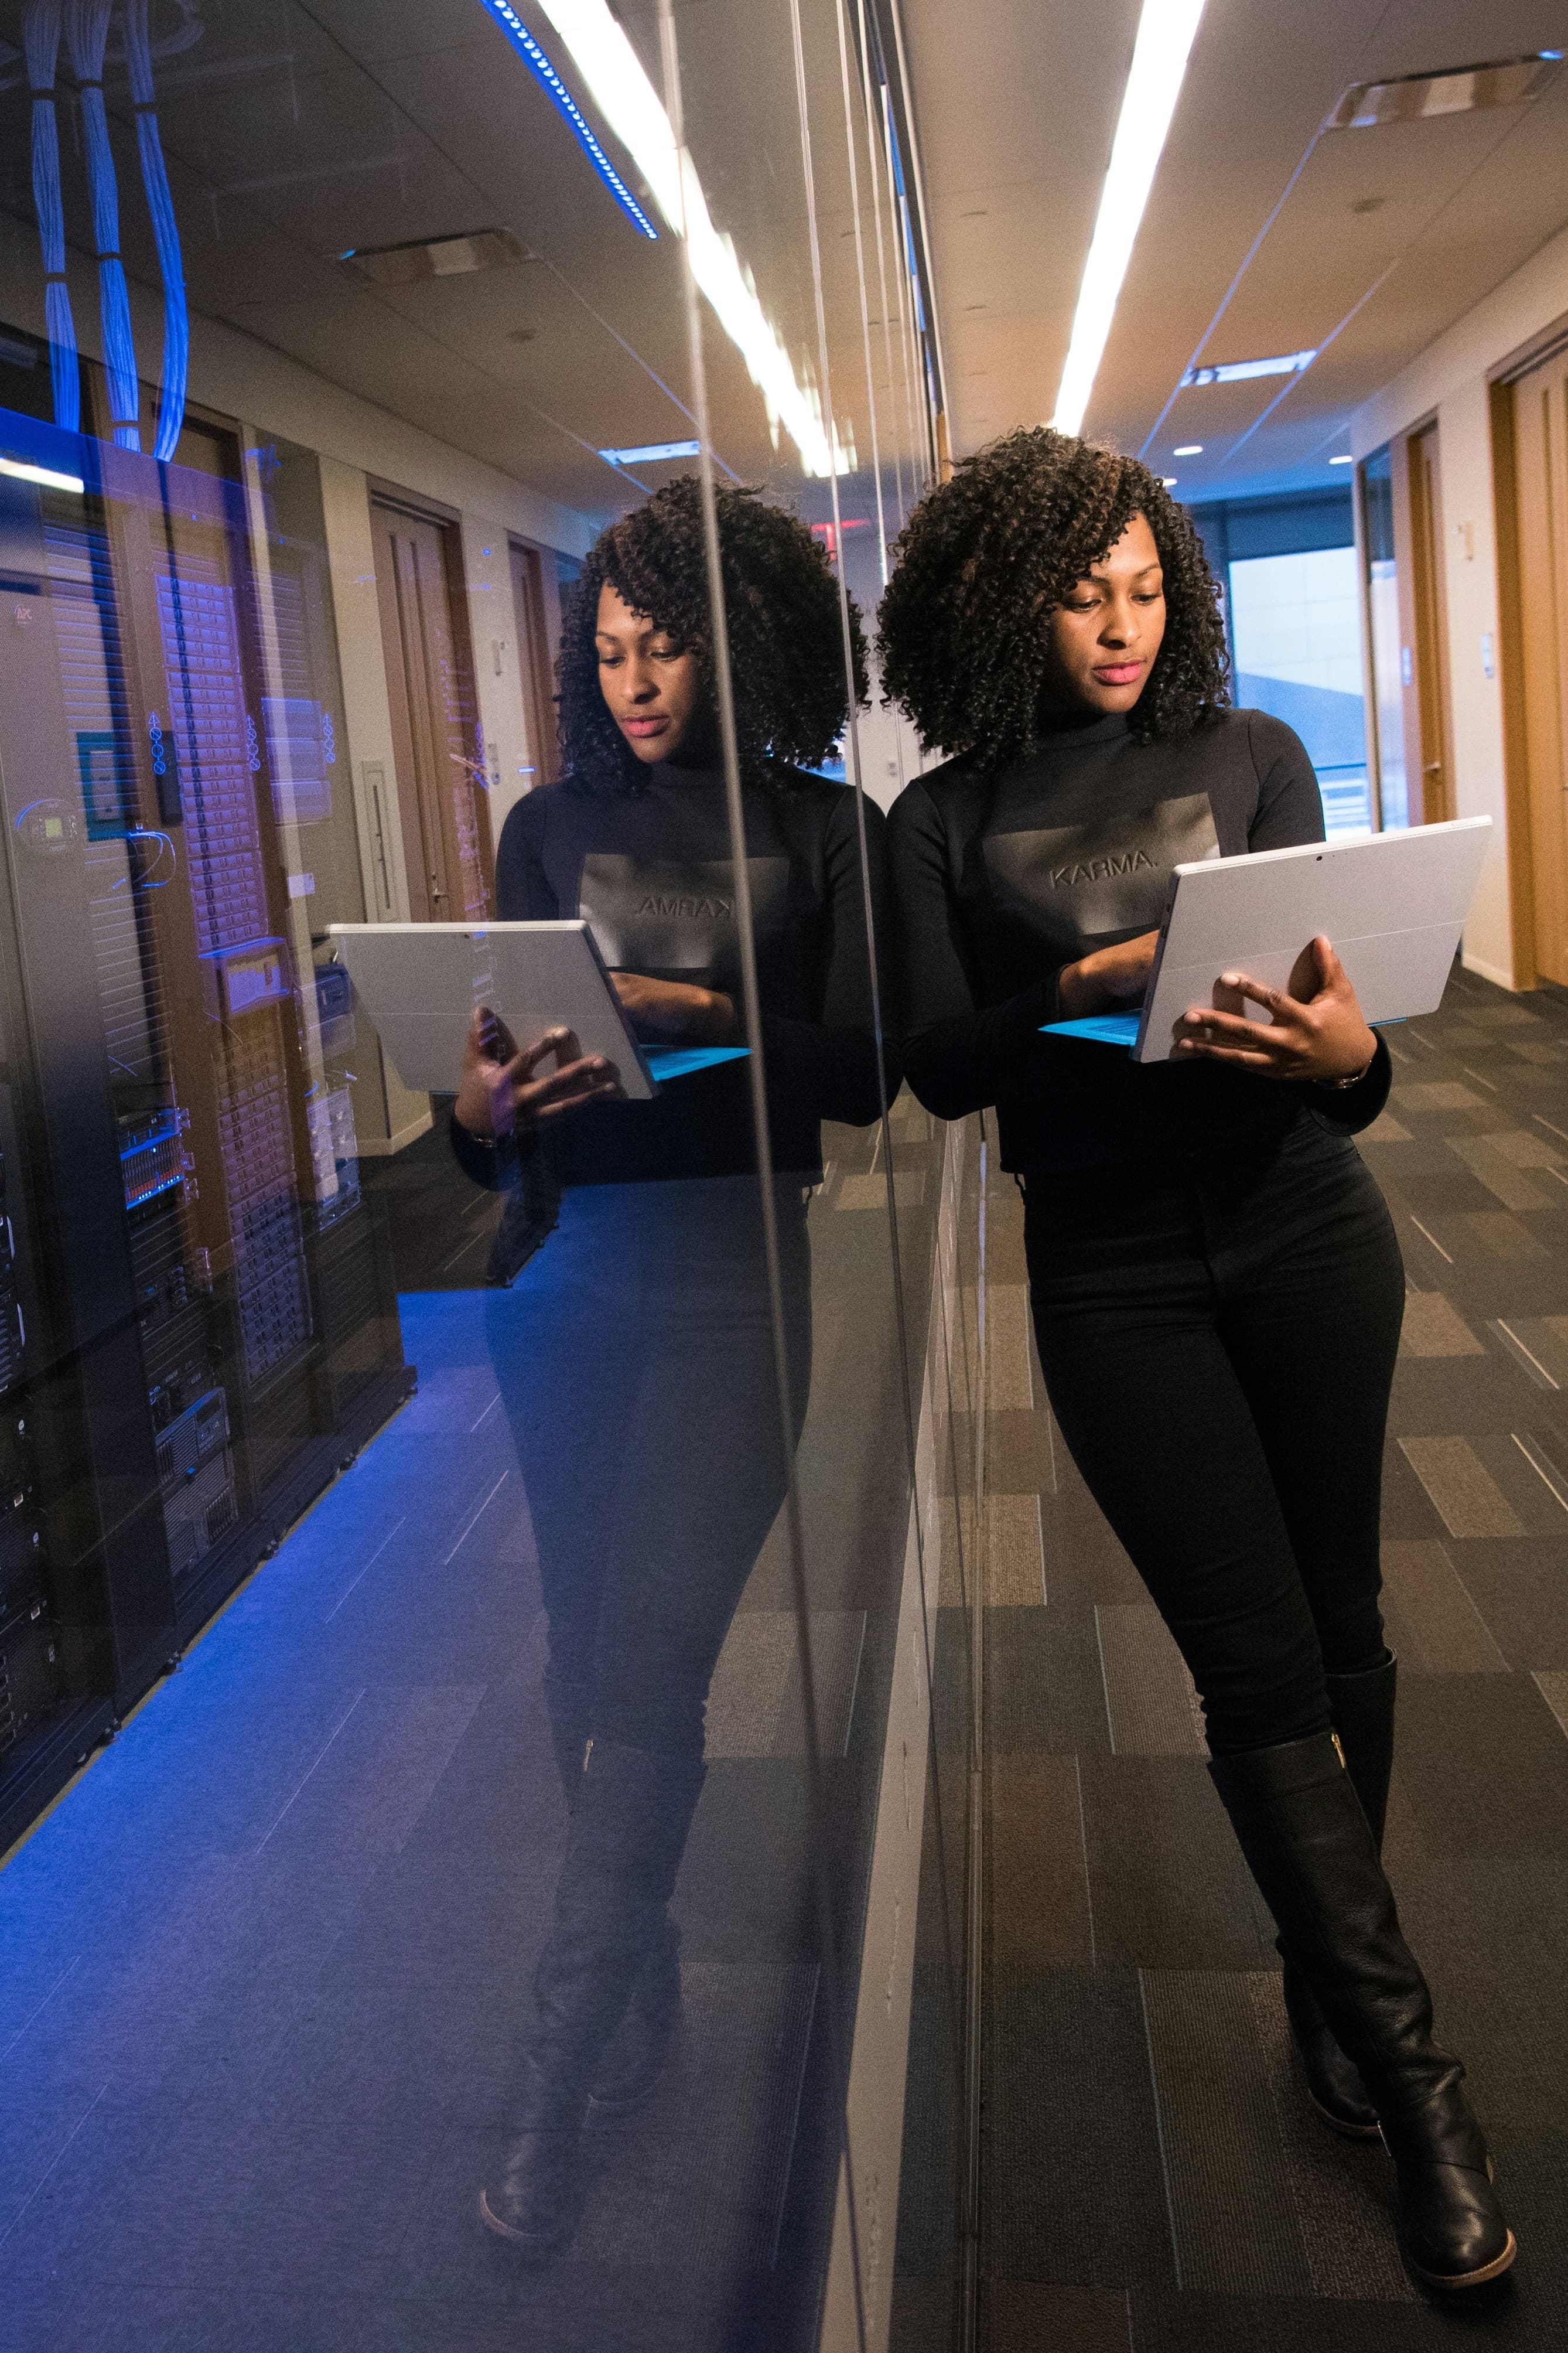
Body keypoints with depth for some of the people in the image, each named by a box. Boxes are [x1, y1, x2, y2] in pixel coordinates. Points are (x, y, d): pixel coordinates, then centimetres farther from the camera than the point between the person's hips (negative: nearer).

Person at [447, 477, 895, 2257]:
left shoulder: (824, 830, 5)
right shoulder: (552, 825, 13)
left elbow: (865, 1068, -3)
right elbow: (494, 1052, 8)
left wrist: (699, 1016, -18)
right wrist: (481, 1106, -15)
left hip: (729, 1262, -3)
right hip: (565, 1262, 4)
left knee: (644, 1666, -9)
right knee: (586, 1657, 9)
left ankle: (555, 2086, 4)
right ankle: (645, 1988, 29)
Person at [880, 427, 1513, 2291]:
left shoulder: (1250, 756, 4)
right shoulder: (948, 820, 2)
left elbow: (1341, 1008, -1)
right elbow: (938, 1067, -5)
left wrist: (1346, 1051, -24)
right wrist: (1079, 993, -23)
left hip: (1304, 1237, 2)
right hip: (1113, 1274, -1)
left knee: (1337, 1628, 10)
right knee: (1258, 1667, -1)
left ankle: (1331, 1979, 33)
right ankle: (1414, 2079, 12)